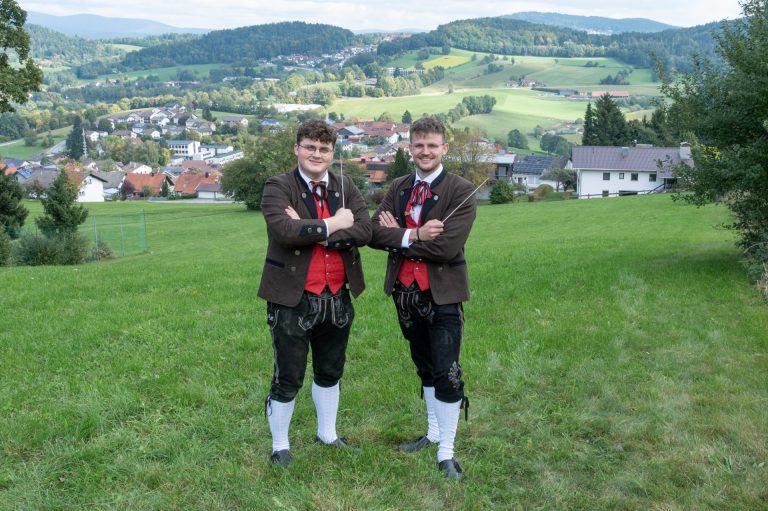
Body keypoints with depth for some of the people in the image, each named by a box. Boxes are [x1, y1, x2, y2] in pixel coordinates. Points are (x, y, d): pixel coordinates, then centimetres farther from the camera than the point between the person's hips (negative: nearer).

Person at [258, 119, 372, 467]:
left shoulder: (345, 187, 6)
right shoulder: (278, 187, -8)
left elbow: (364, 231, -10)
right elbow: (284, 230, -27)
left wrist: (310, 230, -19)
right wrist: (331, 224, -17)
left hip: (337, 297, 5)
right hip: (293, 299, -5)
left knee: (330, 373, 21)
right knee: (288, 379, 6)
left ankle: (327, 435, 41)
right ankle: (279, 446, 26)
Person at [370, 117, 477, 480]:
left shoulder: (461, 191, -11)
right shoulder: (398, 188, 6)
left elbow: (446, 247, -22)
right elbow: (375, 233, -6)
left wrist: (399, 235, -11)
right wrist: (413, 235, -21)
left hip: (442, 294, -5)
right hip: (406, 291, 6)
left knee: (447, 374, -3)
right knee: (425, 368, 19)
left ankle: (446, 453, 10)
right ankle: (433, 433, 36)